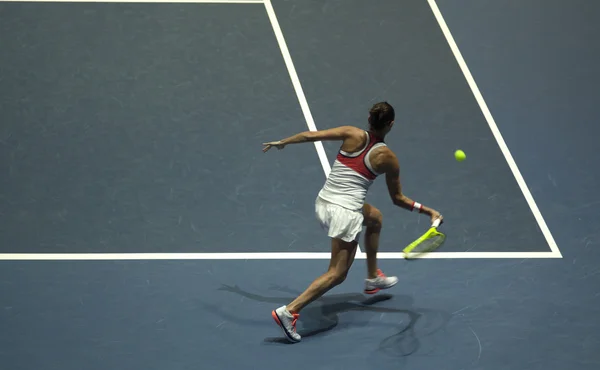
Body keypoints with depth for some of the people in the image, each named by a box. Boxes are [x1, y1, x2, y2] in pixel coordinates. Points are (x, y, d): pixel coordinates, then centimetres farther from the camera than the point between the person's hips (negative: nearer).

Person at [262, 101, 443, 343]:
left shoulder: (353, 135, -1)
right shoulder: (387, 158, -6)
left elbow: (310, 135, -4)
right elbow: (398, 199, 2)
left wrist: (282, 142, 11)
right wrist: (429, 211, 11)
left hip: (323, 203, 6)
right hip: (346, 213, -6)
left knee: (374, 217, 33)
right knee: (337, 273, 3)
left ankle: (373, 278, 43)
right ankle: (289, 311, -14)